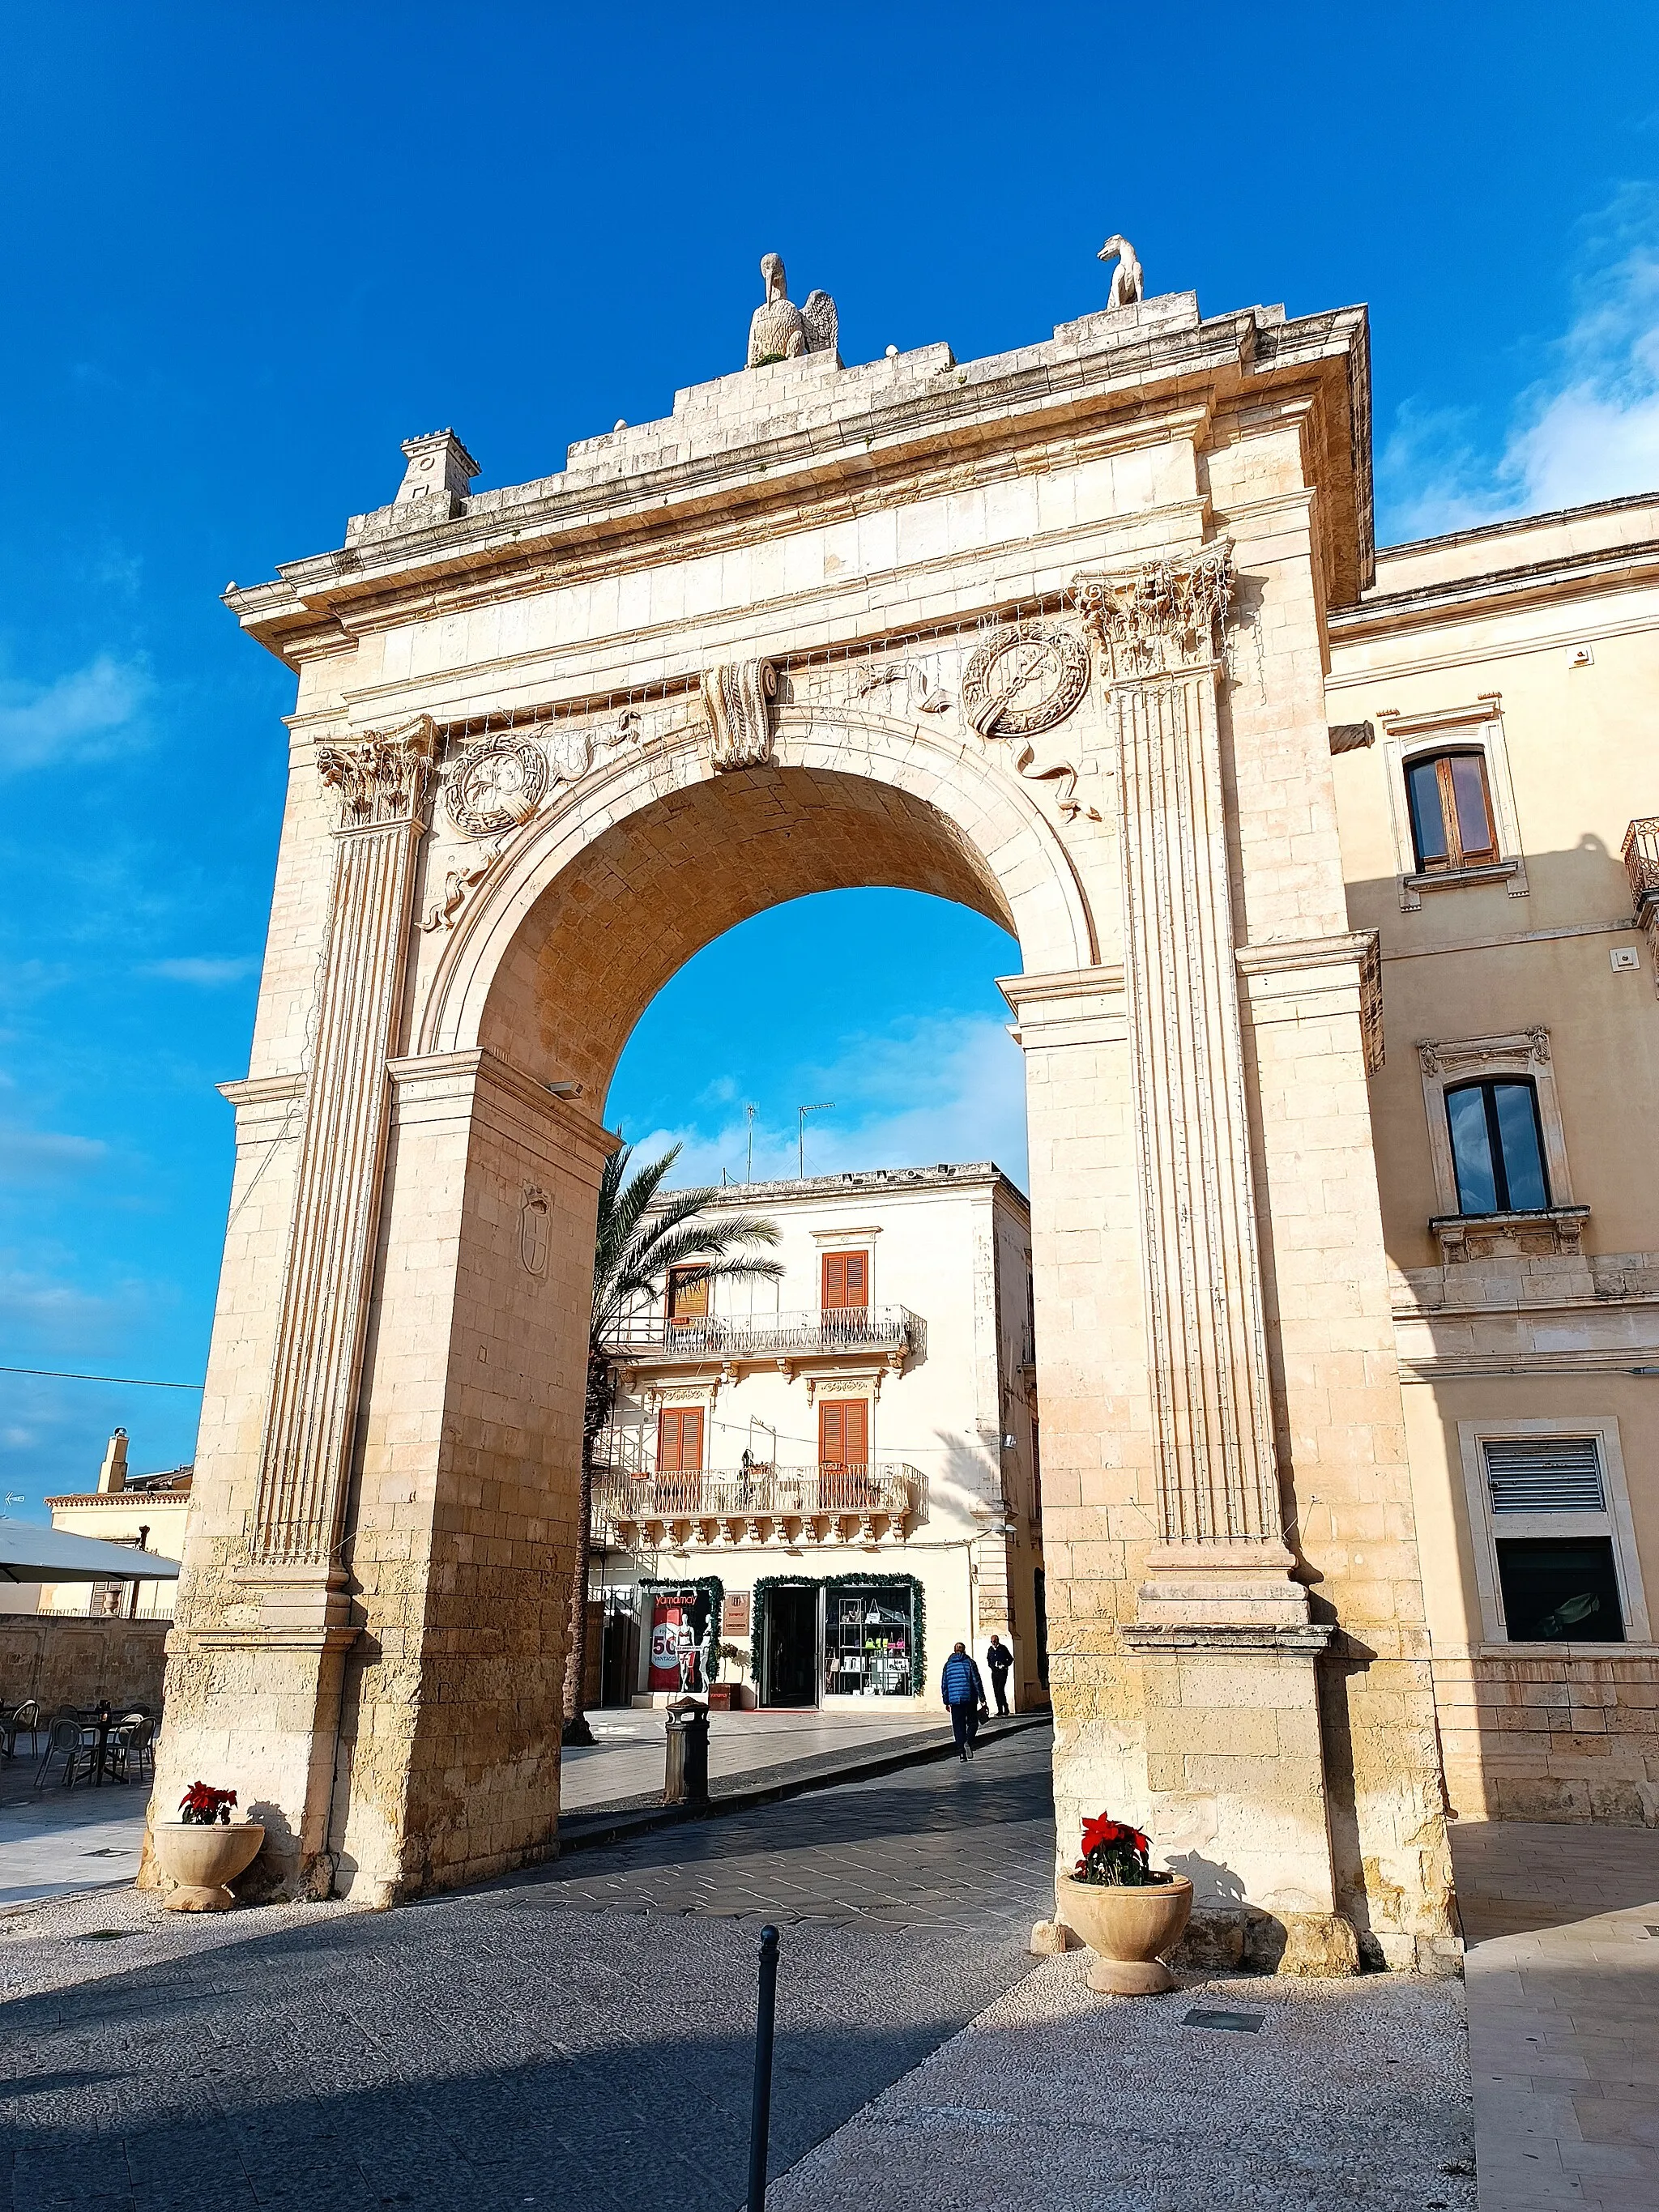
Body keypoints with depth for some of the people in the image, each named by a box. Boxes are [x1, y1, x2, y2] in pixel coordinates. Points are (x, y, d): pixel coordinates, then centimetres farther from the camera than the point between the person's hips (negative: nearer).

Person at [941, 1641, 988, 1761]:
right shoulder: (970, 1663, 2)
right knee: (973, 1722, 10)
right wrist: (982, 1699, 1)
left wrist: (946, 1701, 16)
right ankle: (968, 1742, -15)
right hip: (970, 1699, -2)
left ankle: (961, 1751, 0)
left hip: (955, 1700, 2)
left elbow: (944, 1684, 10)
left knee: (958, 1725, 7)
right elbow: (977, 1681, -3)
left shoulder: (948, 1664, 10)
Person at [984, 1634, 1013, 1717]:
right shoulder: (991, 1649, 10)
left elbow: (1011, 1659, 2)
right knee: (996, 1691, 5)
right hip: (994, 1672, 6)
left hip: (1002, 1672, -6)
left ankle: (1006, 1710, -10)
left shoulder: (1003, 1648, -4)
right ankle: (1000, 1711, 11)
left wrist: (1005, 1665, -9)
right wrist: (990, 1665, 10)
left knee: (1001, 1690, -15)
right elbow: (988, 1659, 27)